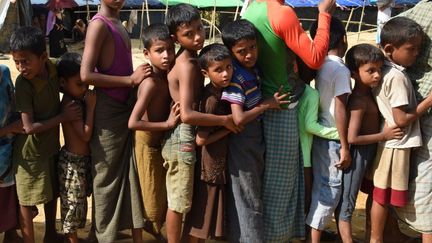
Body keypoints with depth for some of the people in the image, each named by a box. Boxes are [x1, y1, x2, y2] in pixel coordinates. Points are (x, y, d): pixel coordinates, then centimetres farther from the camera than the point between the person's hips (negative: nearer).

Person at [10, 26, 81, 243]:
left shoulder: (52, 68, -11)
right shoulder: (23, 84, -26)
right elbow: (30, 127, -25)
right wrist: (63, 117, -18)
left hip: (52, 144, 6)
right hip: (31, 151, -6)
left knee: (52, 193, 21)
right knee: (27, 201, 8)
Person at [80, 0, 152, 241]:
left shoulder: (118, 24, 12)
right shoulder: (99, 24, -12)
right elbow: (86, 75, -20)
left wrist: (136, 76, -1)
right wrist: (131, 79, -19)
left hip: (126, 108, 8)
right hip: (108, 111, -8)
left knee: (133, 174, 11)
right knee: (108, 178, 4)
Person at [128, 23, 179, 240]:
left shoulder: (165, 76, -1)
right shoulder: (151, 83, -26)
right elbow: (133, 123, -33)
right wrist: (167, 124, -29)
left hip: (161, 143, 8)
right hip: (148, 145, -8)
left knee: (165, 198, 21)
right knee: (152, 202, 6)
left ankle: (155, 231, 41)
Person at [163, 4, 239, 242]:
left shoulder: (190, 58, 7)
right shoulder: (187, 65, -21)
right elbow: (187, 114, -29)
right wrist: (224, 120, -22)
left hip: (184, 136, 9)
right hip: (183, 138, -9)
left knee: (178, 201, 20)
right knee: (178, 203, 4)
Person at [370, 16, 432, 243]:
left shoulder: (385, 71, 7)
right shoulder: (397, 77, -20)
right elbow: (402, 119, -20)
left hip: (389, 142, 9)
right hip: (397, 144, -9)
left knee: (381, 195, 15)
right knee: (383, 196, 2)